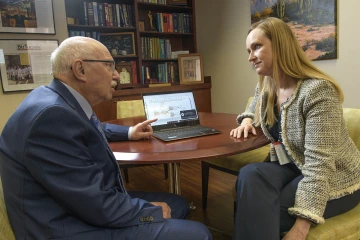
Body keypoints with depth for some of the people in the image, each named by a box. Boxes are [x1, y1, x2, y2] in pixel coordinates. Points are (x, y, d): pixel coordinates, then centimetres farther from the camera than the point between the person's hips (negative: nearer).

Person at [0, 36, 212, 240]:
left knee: (178, 204, 15)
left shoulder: (63, 102, 3)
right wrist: (152, 211, -11)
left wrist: (129, 132, 28)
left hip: (88, 204, 10)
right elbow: (97, 206, -26)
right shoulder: (51, 114, -28)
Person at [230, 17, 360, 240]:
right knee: (250, 176, -27)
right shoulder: (265, 87, 0)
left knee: (260, 215, -28)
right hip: (292, 167, 6)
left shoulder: (317, 90, -25)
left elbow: (319, 164, -30)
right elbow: (255, 108, 25)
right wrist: (247, 121, 1)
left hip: (334, 180, -6)